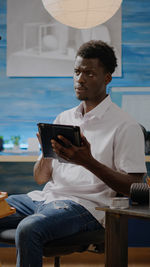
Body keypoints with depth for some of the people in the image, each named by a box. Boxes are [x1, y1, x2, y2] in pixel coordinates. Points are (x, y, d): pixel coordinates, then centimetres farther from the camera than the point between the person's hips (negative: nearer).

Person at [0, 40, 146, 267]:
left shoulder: (125, 127, -1)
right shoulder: (63, 118, 18)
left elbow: (133, 188, -9)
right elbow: (40, 178, 17)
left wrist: (88, 162, -21)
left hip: (85, 205, -7)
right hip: (45, 197, 7)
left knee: (29, 229, -34)